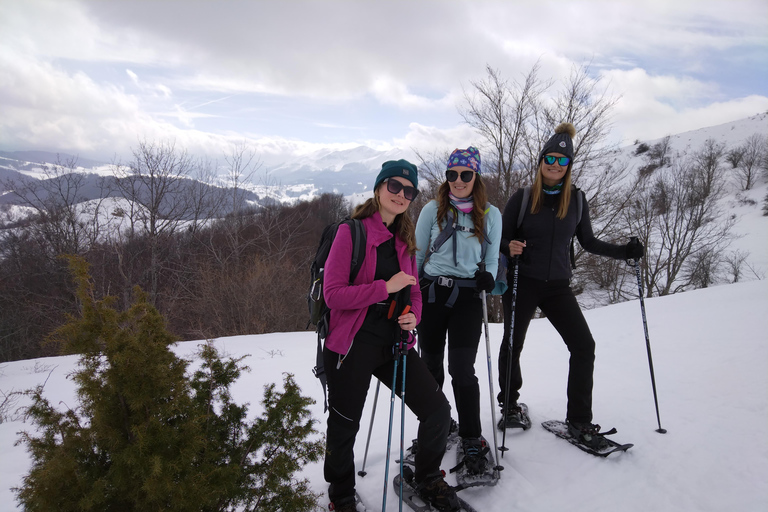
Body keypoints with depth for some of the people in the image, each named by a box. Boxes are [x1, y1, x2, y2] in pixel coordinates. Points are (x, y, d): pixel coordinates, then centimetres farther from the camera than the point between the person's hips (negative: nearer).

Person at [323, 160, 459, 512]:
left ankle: (427, 479, 30)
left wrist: (413, 316, -4)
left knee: (437, 410, 1)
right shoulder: (351, 232, -9)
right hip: (353, 346, -5)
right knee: (344, 428, 8)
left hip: (395, 344, 6)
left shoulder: (404, 241, 11)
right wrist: (386, 287, -21)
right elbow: (333, 294, -15)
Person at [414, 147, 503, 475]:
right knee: (431, 369, 10)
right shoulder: (432, 210, 4)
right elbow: (417, 255, 9)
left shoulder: (490, 214, 4)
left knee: (462, 371, -6)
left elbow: (492, 257, 11)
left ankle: (472, 440, 13)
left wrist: (488, 278, -10)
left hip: (467, 297, -1)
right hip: (431, 293, 2)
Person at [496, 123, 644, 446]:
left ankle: (578, 419, 9)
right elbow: (502, 238, 0)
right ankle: (509, 403, 31)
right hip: (522, 283, -2)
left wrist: (623, 252, 1)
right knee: (512, 345, 7)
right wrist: (510, 247, -23)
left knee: (584, 345, -5)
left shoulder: (576, 200, 5)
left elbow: (587, 241, 12)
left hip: (557, 285, 3)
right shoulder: (522, 198, -3)